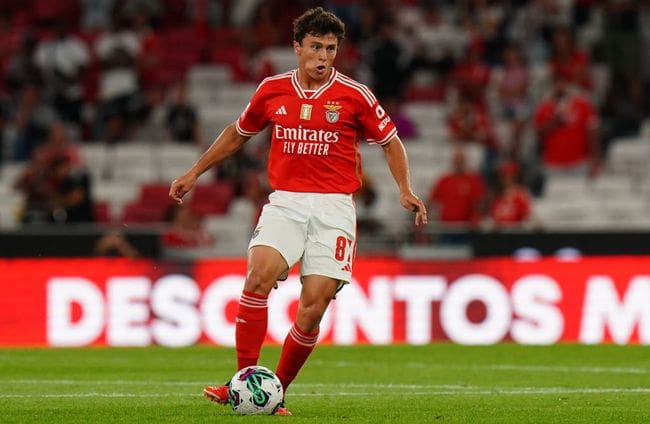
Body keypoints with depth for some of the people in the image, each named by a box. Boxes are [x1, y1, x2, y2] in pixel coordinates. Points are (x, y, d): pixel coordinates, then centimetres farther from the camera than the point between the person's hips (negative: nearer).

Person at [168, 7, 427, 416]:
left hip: (334, 208, -1)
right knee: (260, 275, -25)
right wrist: (195, 172, 25)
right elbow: (238, 133, 24)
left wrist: (405, 189, -2)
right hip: (285, 202, 1)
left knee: (313, 309, -8)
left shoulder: (354, 95, 0)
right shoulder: (273, 90, 6)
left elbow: (390, 141, 11)